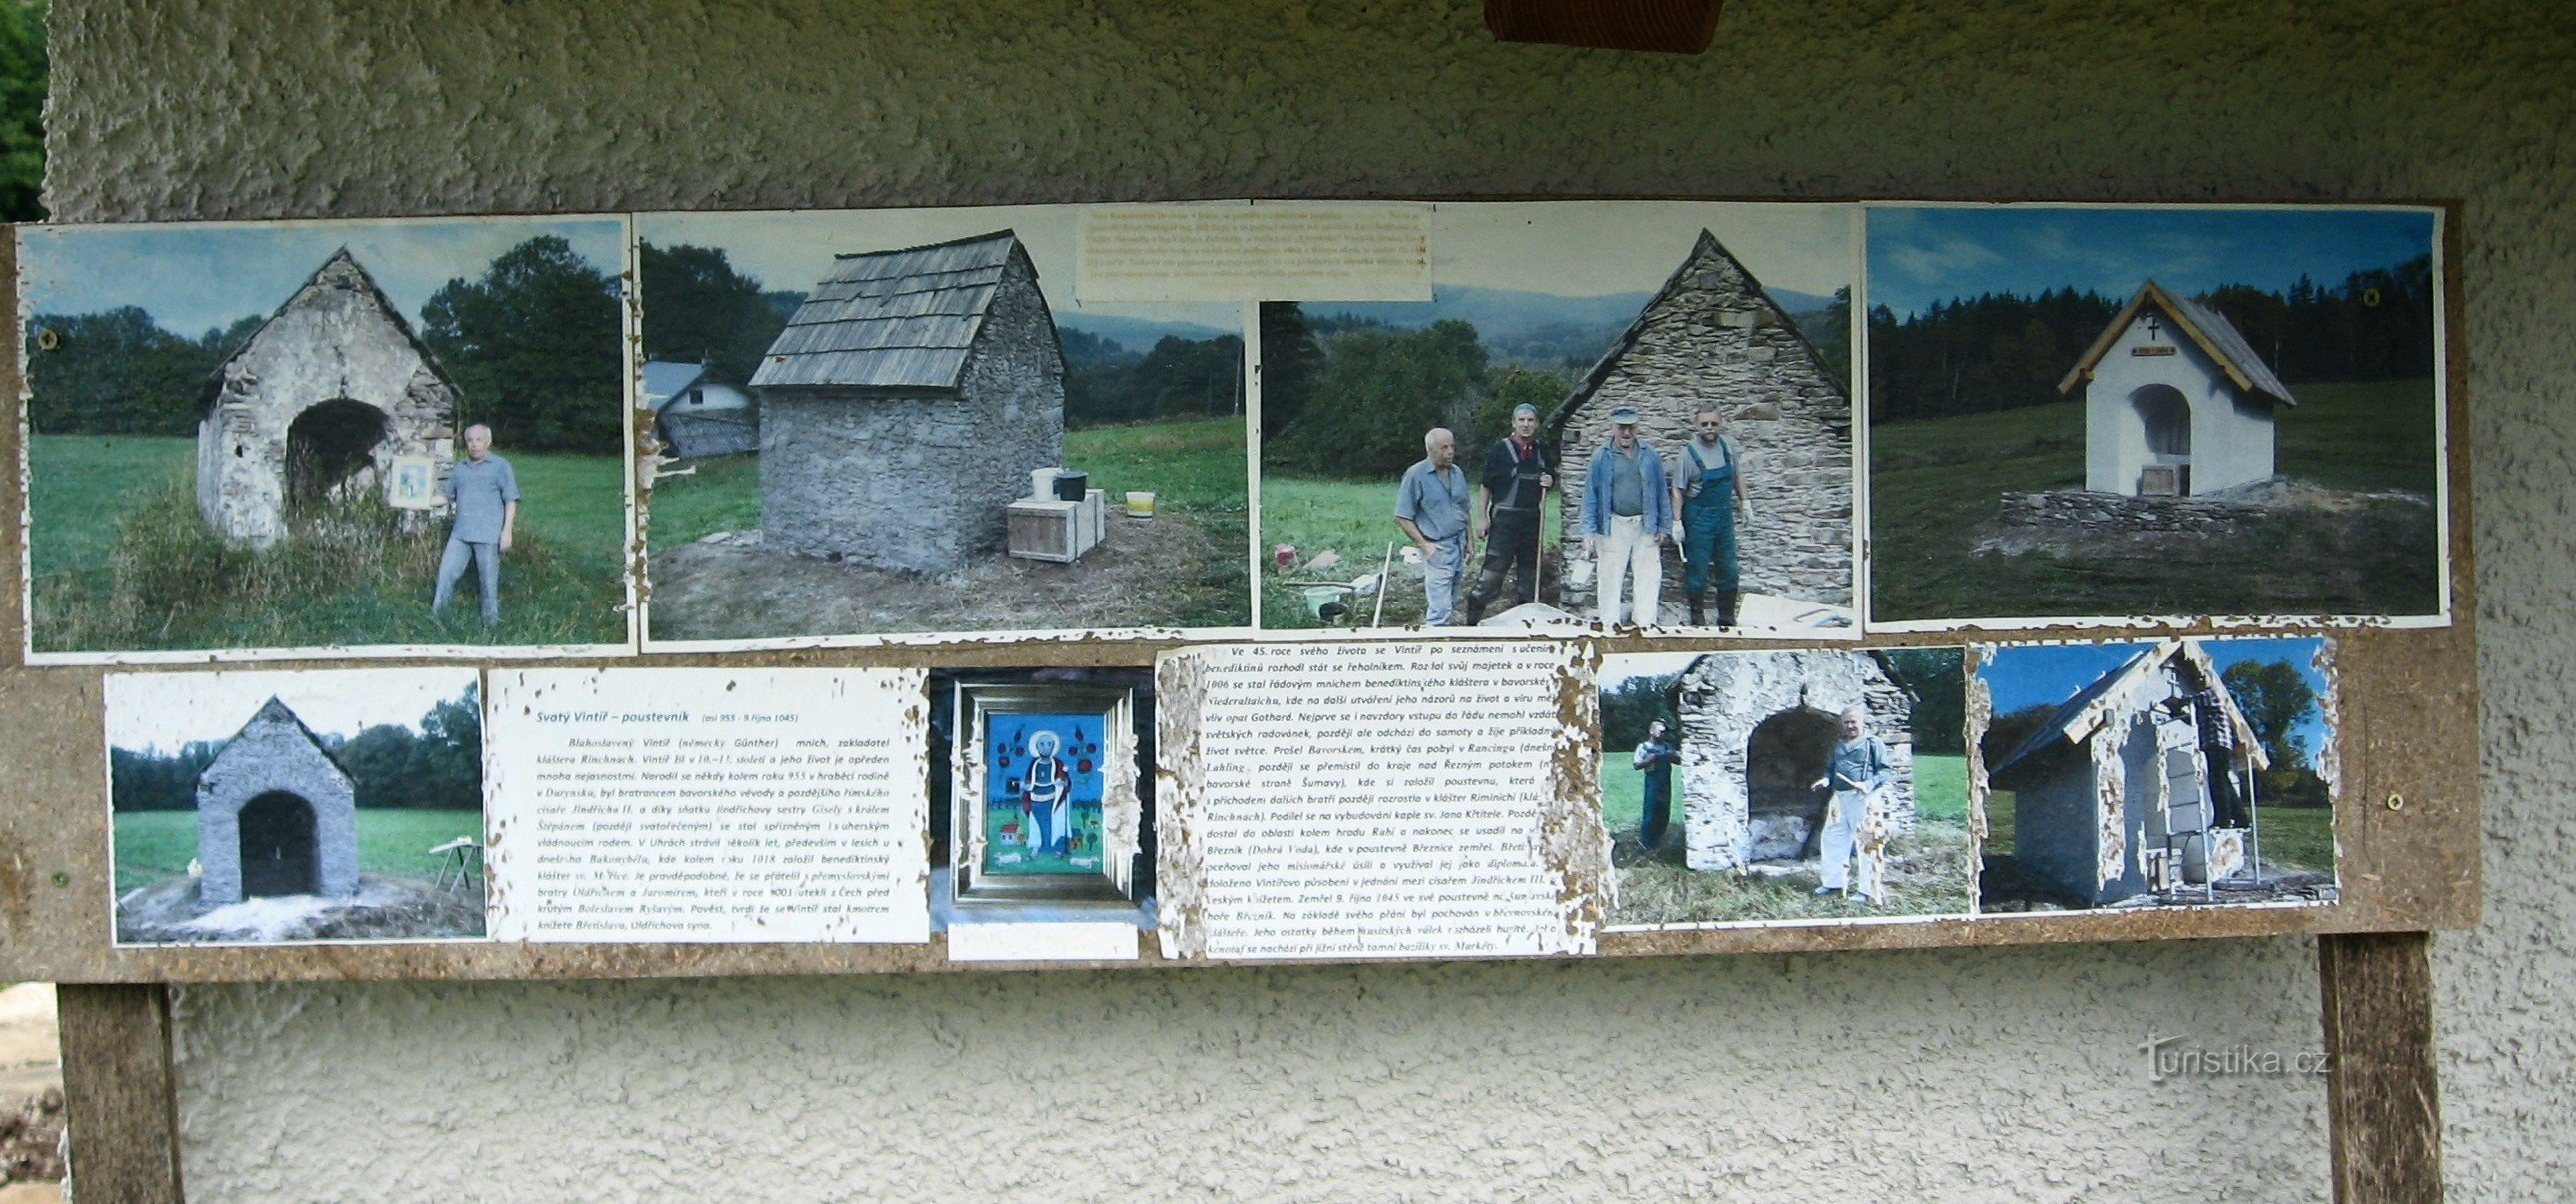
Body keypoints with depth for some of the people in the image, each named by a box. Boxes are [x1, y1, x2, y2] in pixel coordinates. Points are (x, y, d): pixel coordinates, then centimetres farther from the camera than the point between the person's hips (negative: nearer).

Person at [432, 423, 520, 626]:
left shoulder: (501, 465, 1)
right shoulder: (460, 468, 15)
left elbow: (511, 500, -2)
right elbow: (447, 496, 24)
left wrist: (507, 531, -9)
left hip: (488, 535, -5)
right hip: (461, 533, 5)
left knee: (489, 579, 1)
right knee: (446, 573, 3)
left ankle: (491, 622, 11)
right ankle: (435, 615, 13)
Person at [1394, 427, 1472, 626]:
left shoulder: (1457, 472, 9)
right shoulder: (1416, 474, -11)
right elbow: (1402, 517, -10)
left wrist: (1469, 541, 15)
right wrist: (1424, 544, -14)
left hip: (1459, 544, 7)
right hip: (1438, 548, -7)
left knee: (1451, 604, 13)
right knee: (1441, 609, -9)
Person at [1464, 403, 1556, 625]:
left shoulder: (1541, 451, 11)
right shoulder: (1500, 449, -5)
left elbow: (1552, 479, 25)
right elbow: (1485, 485, -4)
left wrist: (1550, 481, 0)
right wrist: (1482, 517, -9)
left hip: (1532, 520, 6)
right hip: (1505, 519, -6)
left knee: (1530, 568, 11)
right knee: (1494, 568, -10)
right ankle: (1473, 619, -4)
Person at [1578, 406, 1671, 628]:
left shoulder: (1649, 456, 6)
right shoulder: (1601, 457, 2)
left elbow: (1662, 491, 9)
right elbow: (1590, 494, 1)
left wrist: (1663, 526, 4)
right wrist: (1589, 531, -5)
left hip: (1645, 525, 2)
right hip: (1613, 525, -2)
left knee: (1649, 576, 0)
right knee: (1611, 577, 3)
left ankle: (1644, 623, 7)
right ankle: (1609, 625, 10)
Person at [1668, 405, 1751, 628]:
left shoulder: (1728, 446, 1)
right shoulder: (1687, 453, -13)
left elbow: (1737, 473, 17)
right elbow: (1678, 490, -11)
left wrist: (1744, 500, 13)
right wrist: (1677, 521, -14)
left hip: (1724, 513, 5)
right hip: (1698, 516, -5)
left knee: (1728, 568, 8)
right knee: (1697, 569, 1)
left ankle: (1727, 618, 19)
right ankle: (1697, 616, 16)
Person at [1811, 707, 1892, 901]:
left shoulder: (1873, 744, -1)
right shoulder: (1838, 745, 19)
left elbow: (1884, 771, -5)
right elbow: (1830, 768, 26)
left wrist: (1868, 784, -21)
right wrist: (1826, 779, 4)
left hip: (1862, 798, -7)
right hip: (1840, 796, 7)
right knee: (1832, 837, 8)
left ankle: (1867, 889, -4)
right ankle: (1833, 881, 19)